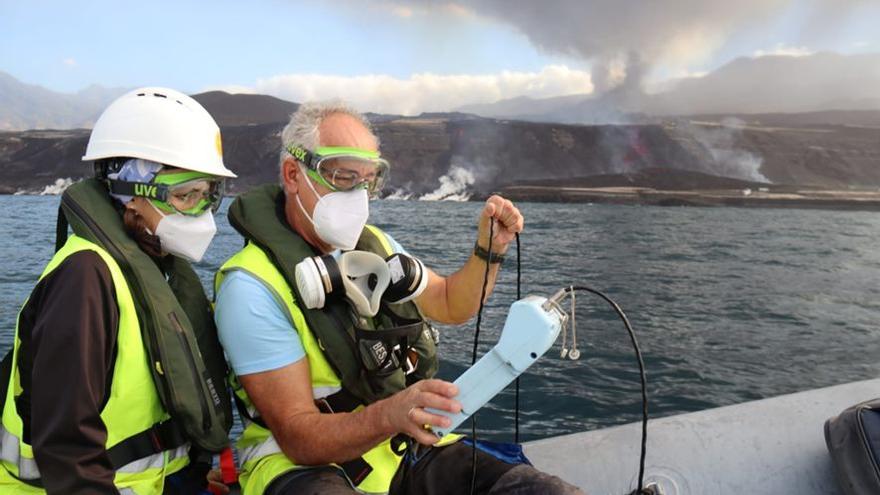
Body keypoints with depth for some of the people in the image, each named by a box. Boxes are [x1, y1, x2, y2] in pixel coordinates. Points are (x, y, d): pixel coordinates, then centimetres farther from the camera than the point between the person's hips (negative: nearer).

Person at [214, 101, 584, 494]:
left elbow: (452, 305, 20)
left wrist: (489, 250, 2)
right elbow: (298, 437, -19)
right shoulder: (252, 285, -16)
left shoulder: (374, 245, 6)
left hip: (404, 449, 6)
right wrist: (389, 415, -38)